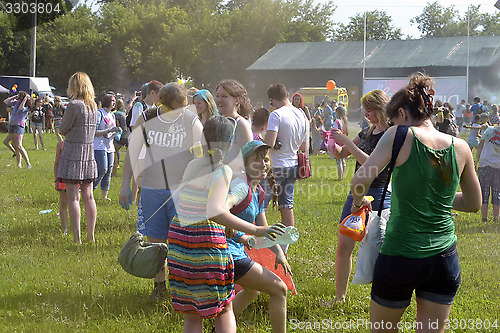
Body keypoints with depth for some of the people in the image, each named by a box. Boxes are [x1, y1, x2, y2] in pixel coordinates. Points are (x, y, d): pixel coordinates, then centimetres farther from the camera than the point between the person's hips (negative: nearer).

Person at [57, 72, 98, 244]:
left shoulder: (74, 105, -14)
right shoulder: (93, 106, 8)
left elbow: (62, 130, -7)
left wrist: (61, 128, 14)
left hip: (72, 153, -7)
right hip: (89, 152, 7)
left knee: (73, 198, -3)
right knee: (88, 196, 11)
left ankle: (77, 238, -4)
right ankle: (91, 236, 14)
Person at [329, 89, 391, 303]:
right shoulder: (367, 133, 12)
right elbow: (340, 155, 19)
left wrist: (347, 142, -21)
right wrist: (332, 143, -1)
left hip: (378, 197, -7)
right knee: (343, 247, 4)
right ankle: (339, 297, 15)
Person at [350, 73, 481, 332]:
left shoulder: (401, 136, -10)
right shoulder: (460, 148, 1)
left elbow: (360, 180, -20)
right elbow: (474, 203, 13)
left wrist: (359, 200, 1)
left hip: (400, 258, -3)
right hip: (444, 258, 4)